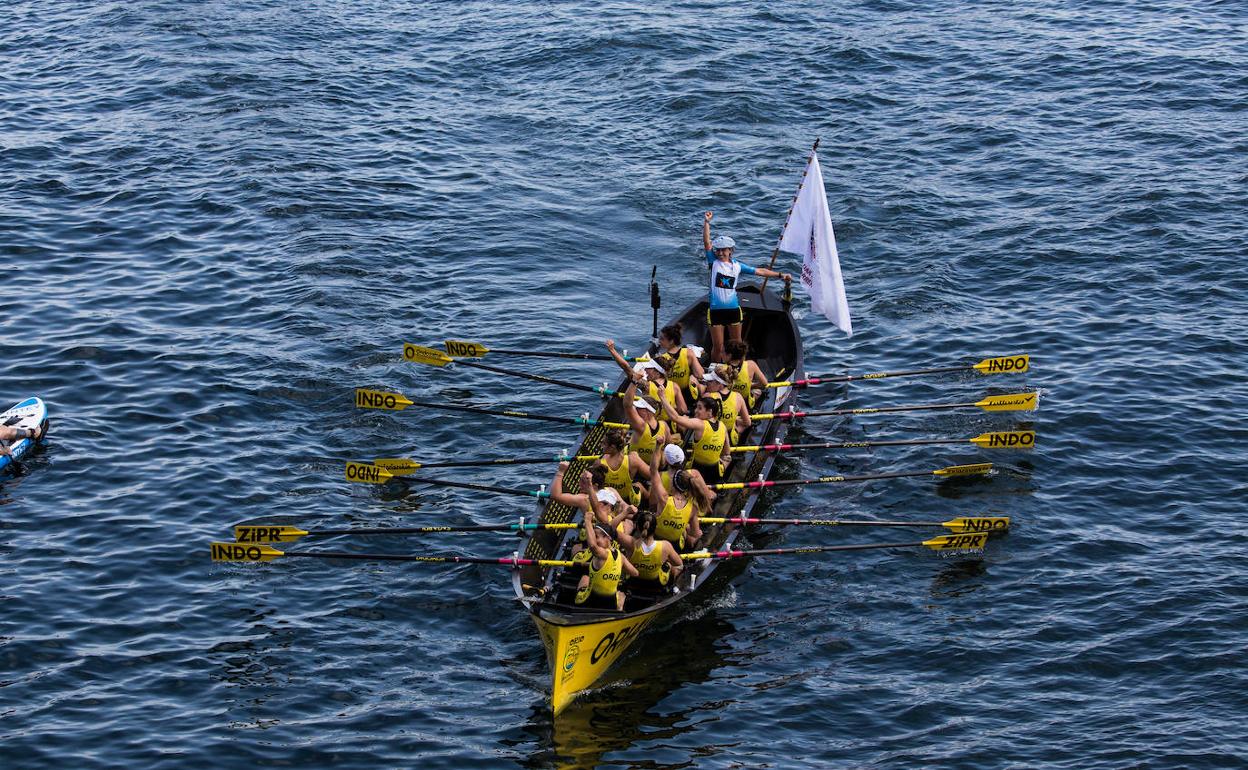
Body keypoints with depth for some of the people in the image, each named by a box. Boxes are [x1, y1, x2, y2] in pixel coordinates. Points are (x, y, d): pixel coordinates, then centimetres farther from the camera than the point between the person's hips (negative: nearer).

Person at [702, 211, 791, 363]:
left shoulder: (737, 266, 7)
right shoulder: (714, 262, 1)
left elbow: (759, 271, 13)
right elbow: (706, 242, -7)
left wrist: (780, 275, 13)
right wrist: (706, 222, -14)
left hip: (733, 309, 2)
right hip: (716, 309, -2)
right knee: (717, 346, 1)